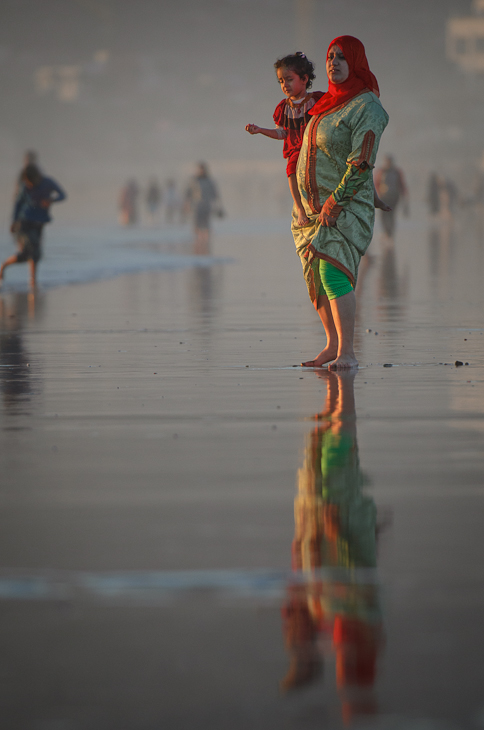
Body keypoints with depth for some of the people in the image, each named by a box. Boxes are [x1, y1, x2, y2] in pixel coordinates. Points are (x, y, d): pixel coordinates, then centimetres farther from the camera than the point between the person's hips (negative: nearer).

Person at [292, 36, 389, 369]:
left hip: (347, 207, -8)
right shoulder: (329, 103, 12)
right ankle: (333, 345, 21)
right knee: (316, 276, 9)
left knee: (333, 272, -20)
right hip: (313, 205, 8)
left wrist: (335, 202, -21)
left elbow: (362, 163, -20)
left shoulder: (366, 107, -13)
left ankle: (347, 353, -21)